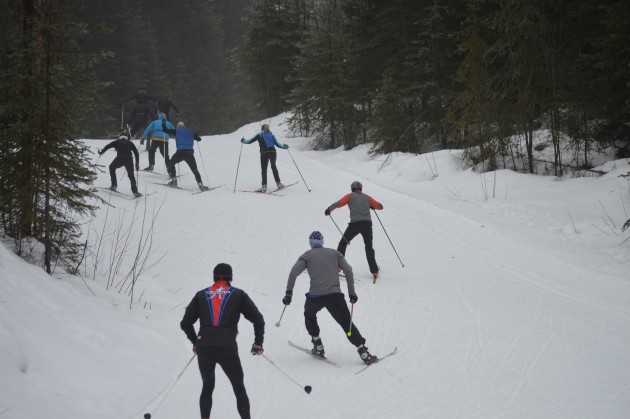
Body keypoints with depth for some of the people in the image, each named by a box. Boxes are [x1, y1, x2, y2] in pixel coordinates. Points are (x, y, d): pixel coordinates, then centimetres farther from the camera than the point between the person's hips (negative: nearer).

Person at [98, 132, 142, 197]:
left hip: (120, 158, -1)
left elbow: (108, 146, 10)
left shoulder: (117, 142, 22)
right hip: (129, 159, 1)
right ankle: (135, 192, -3)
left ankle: (114, 185, 19)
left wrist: (102, 151, 23)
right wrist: (137, 164, 23)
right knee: (131, 175, 14)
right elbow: (136, 153, 20)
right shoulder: (130, 143, 26)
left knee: (112, 167, 28)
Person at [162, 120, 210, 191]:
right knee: (194, 170, 9)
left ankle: (174, 180, 13)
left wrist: (163, 123, 34)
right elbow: (199, 139, 27)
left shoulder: (176, 131, 13)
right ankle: (200, 185, -5)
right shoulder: (190, 132, 20)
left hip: (180, 152, -2)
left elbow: (166, 130, 15)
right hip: (190, 153, 2)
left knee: (171, 164, 22)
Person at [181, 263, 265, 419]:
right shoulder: (238, 295, 12)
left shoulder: (201, 295, 17)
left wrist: (195, 342, 31)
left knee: (207, 386, 23)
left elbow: (185, 323, 17)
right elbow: (258, 319, 8)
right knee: (239, 388, 13)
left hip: (203, 349, 2)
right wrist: (258, 343, 18)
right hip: (227, 348, -2)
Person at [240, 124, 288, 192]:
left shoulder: (259, 135, 8)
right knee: (274, 167, 21)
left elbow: (250, 141, 7)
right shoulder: (272, 134, 14)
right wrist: (284, 146, 25)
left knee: (264, 170, -4)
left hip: (264, 153, -3)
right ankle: (278, 183, 20)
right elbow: (277, 144, 10)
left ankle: (264, 186, -19)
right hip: (273, 152, 3)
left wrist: (243, 141, 24)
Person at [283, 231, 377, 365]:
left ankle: (318, 347, 24)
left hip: (315, 296, 0)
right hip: (335, 295, 1)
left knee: (309, 317, 30)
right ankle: (364, 353, -5)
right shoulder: (334, 253, 17)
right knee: (347, 324, 7)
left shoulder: (307, 256, 12)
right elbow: (348, 270, 6)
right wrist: (351, 292, 9)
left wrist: (288, 293, 0)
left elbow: (294, 272, -3)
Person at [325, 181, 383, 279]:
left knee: (343, 243, 15)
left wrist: (329, 209, 9)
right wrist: (371, 206, 40)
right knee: (369, 247, 15)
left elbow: (339, 203, -2)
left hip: (355, 223, -3)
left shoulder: (350, 196, 10)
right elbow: (380, 206, 21)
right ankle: (374, 271, 7)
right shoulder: (367, 197, 18)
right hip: (367, 223, 3)